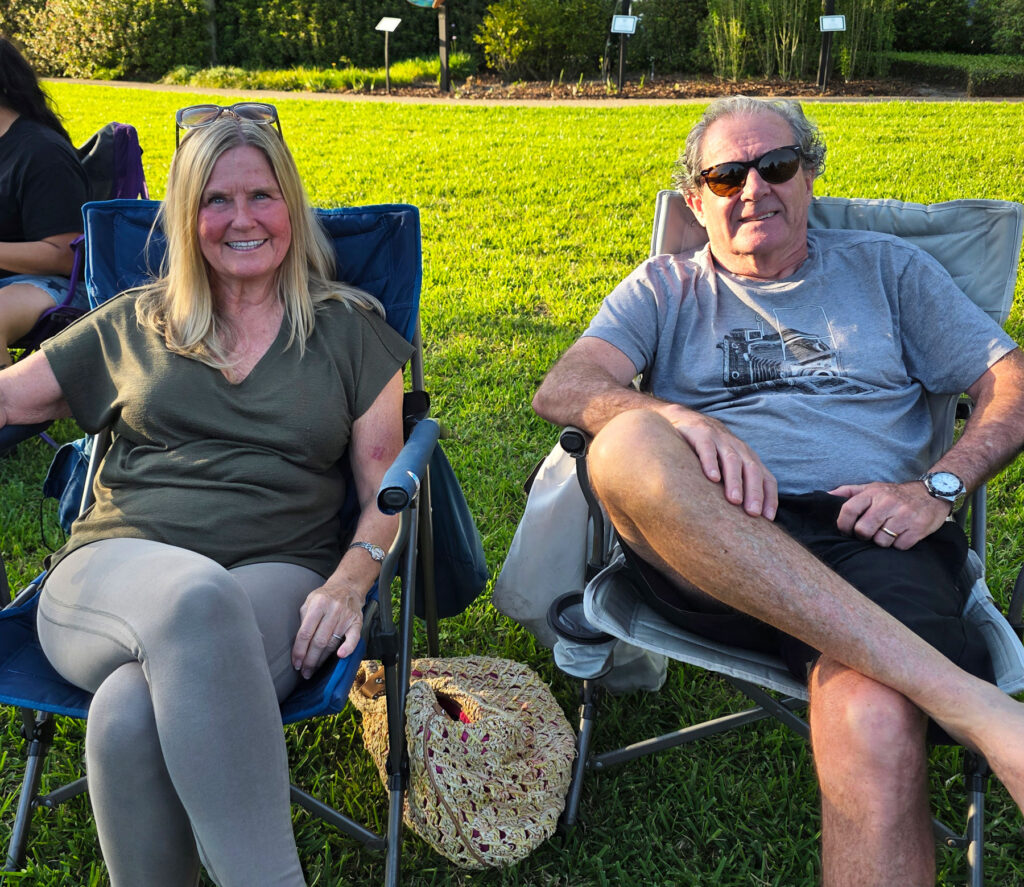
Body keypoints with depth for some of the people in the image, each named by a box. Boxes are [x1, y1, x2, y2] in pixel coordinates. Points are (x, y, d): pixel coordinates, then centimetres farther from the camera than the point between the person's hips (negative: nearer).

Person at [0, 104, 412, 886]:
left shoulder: (349, 328, 15)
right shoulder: (135, 324, 20)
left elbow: (385, 484, 8)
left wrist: (347, 583, -11)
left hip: (278, 575, -1)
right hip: (115, 567, 2)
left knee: (132, 712, -35)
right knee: (197, 598, -38)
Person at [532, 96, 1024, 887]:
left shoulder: (885, 268, 24)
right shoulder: (667, 288, 21)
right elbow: (562, 390, 3)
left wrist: (940, 487, -3)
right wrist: (680, 419, -18)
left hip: (869, 540, -1)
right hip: (707, 547, 2)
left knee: (874, 722, -37)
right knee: (627, 444, -35)